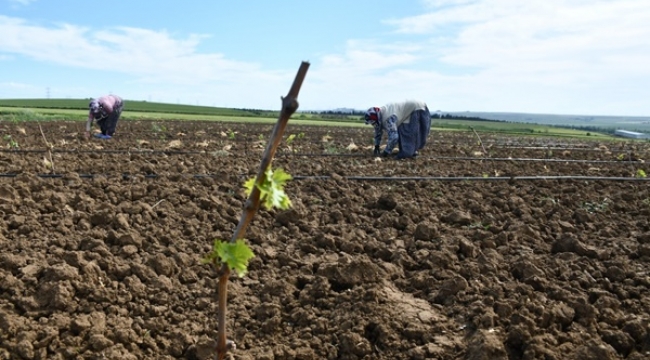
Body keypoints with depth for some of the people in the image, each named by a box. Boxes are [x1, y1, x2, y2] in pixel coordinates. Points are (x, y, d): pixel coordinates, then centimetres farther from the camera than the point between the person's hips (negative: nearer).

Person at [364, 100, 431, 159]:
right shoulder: (379, 115, -2)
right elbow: (378, 132, 14)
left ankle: (407, 153, -15)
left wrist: (386, 152, -28)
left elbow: (393, 137, -38)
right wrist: (376, 147, 15)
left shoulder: (388, 119, -33)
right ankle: (412, 151, 11)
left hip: (419, 111, -10)